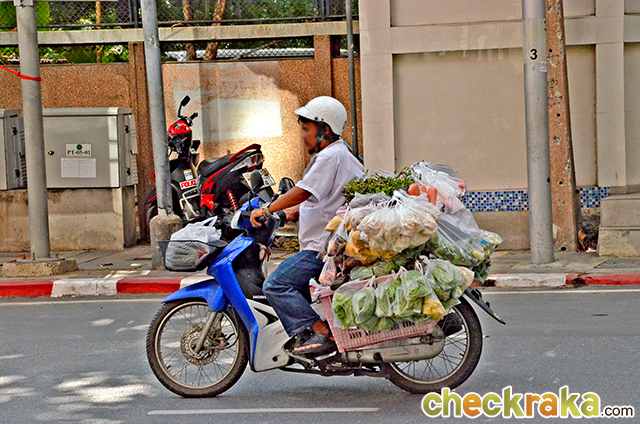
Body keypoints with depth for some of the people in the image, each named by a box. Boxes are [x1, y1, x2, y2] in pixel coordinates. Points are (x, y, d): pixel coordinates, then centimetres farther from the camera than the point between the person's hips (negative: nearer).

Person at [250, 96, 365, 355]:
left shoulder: (331, 156, -12)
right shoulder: (341, 154, 21)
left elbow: (303, 191, -20)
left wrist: (267, 210, -15)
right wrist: (290, 213, 22)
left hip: (323, 246, -11)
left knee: (276, 286, -18)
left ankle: (321, 333, -23)